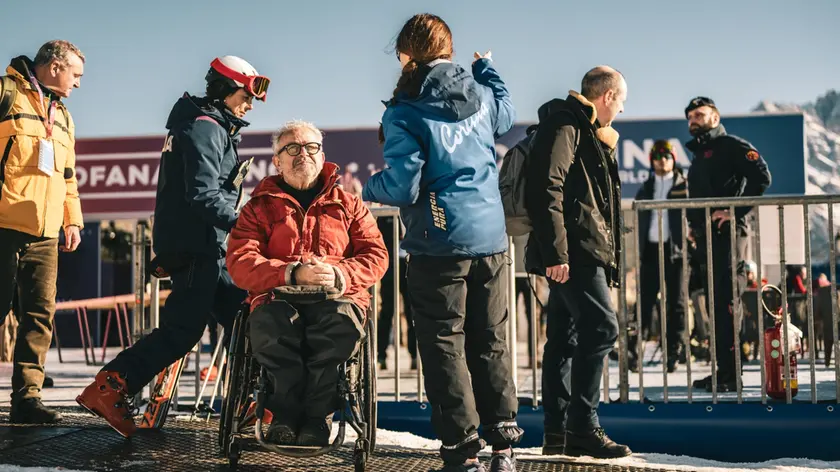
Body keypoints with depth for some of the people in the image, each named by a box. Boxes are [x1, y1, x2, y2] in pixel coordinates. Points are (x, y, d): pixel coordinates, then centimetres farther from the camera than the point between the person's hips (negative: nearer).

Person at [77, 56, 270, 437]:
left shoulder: (215, 128, 21)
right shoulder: (204, 128, -11)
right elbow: (203, 196, -22)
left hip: (207, 247, 10)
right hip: (195, 246, -10)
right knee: (182, 328, -10)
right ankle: (107, 389, -8)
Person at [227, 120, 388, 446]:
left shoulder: (349, 205, 22)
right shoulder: (259, 207, 18)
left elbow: (376, 256, 10)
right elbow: (239, 264, 2)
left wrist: (339, 275, -13)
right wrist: (293, 274, -15)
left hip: (337, 297, 0)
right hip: (278, 297, 0)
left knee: (341, 320, -36)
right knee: (268, 323, -37)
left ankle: (317, 416, -25)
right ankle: (288, 410, -22)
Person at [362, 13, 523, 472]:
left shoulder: (405, 112, -9)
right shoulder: (481, 95, 9)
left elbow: (402, 187, -14)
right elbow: (506, 113, 33)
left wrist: (369, 188, 7)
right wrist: (486, 66, 46)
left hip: (440, 245, -5)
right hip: (491, 237, 6)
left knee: (445, 347, 2)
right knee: (491, 343, 12)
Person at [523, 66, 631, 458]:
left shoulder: (589, 133, 25)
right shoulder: (565, 126, -8)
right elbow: (544, 190, -19)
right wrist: (555, 253, -24)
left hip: (582, 253, 10)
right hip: (574, 252, -10)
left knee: (565, 337, 9)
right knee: (600, 326, -13)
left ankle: (557, 432, 12)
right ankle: (583, 428, -10)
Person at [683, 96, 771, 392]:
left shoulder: (731, 145, -1)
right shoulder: (698, 156, 24)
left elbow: (761, 177, -15)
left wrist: (736, 212, -18)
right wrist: (694, 226, 14)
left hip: (728, 234, -9)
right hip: (706, 238, 9)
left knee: (725, 302, -12)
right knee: (716, 304, 9)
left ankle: (730, 374, -10)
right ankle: (722, 371, 13)